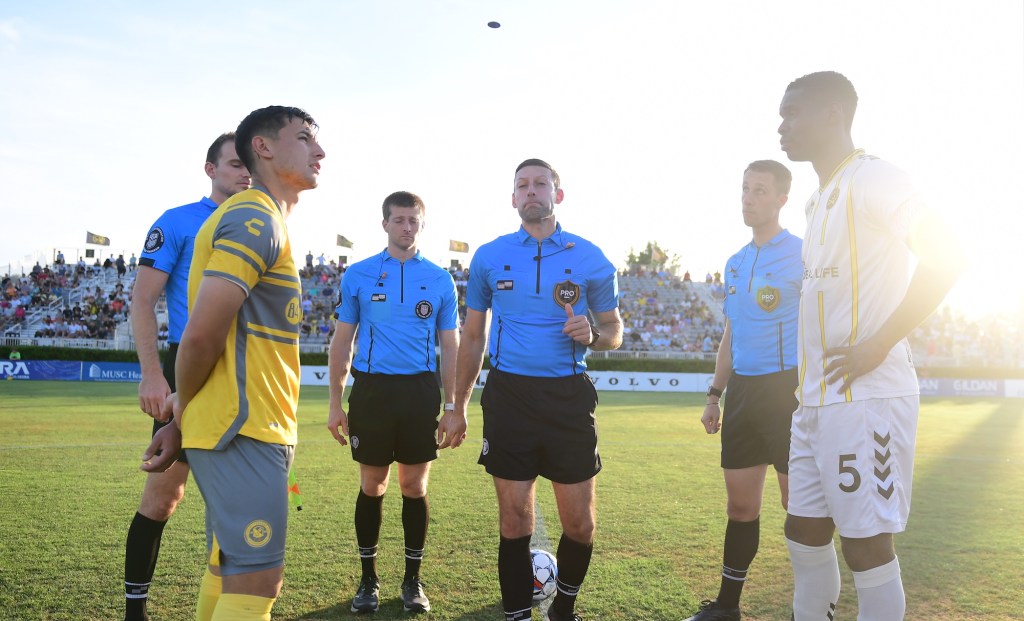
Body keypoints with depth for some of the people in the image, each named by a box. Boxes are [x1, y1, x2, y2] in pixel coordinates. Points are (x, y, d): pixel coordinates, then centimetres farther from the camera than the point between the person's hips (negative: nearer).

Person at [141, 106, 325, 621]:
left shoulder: (255, 219, 18)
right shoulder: (257, 220, -14)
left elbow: (216, 337, 15)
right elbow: (201, 335, -21)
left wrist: (185, 414, 10)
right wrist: (185, 408, -4)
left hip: (244, 428, 10)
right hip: (245, 429, -10)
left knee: (228, 571, 18)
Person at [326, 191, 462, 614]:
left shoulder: (440, 280, 6)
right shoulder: (357, 275, 4)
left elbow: (450, 347, 8)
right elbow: (341, 342, 7)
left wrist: (452, 408, 2)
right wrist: (335, 403, 2)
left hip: (420, 391, 1)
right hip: (371, 389, 0)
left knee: (414, 487, 6)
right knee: (372, 487, 7)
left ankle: (412, 580, 21)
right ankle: (368, 580, 22)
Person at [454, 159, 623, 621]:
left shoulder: (590, 258, 3)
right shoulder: (488, 257, 6)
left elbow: (614, 332, 12)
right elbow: (473, 336, 14)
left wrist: (593, 334, -12)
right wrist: (459, 405, 14)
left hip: (569, 396, 0)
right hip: (509, 395, 0)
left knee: (580, 522, 4)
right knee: (514, 520, 4)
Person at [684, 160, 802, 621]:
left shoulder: (801, 254, -6)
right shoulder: (735, 263, 15)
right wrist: (715, 395, 18)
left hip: (786, 388, -6)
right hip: (741, 390, 7)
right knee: (740, 504, 13)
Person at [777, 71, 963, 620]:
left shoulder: (872, 178, -10)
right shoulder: (820, 198, 18)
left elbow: (945, 259, -19)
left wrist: (877, 346, -19)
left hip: (865, 397, -9)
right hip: (817, 400, 9)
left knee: (866, 543, 0)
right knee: (804, 532, 14)